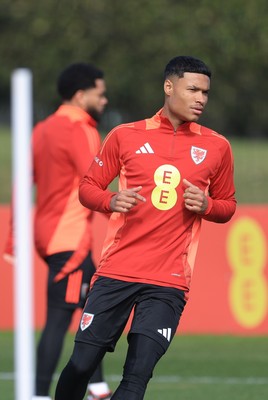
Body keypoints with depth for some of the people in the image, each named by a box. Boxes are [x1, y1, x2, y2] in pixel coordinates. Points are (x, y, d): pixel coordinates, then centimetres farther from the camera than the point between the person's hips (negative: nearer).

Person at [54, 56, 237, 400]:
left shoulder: (216, 147, 7)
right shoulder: (125, 136, 5)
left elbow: (228, 206, 17)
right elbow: (88, 188, 11)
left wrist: (206, 205, -6)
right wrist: (111, 201, -11)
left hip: (169, 282, 0)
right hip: (115, 271, 0)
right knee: (81, 364, 0)